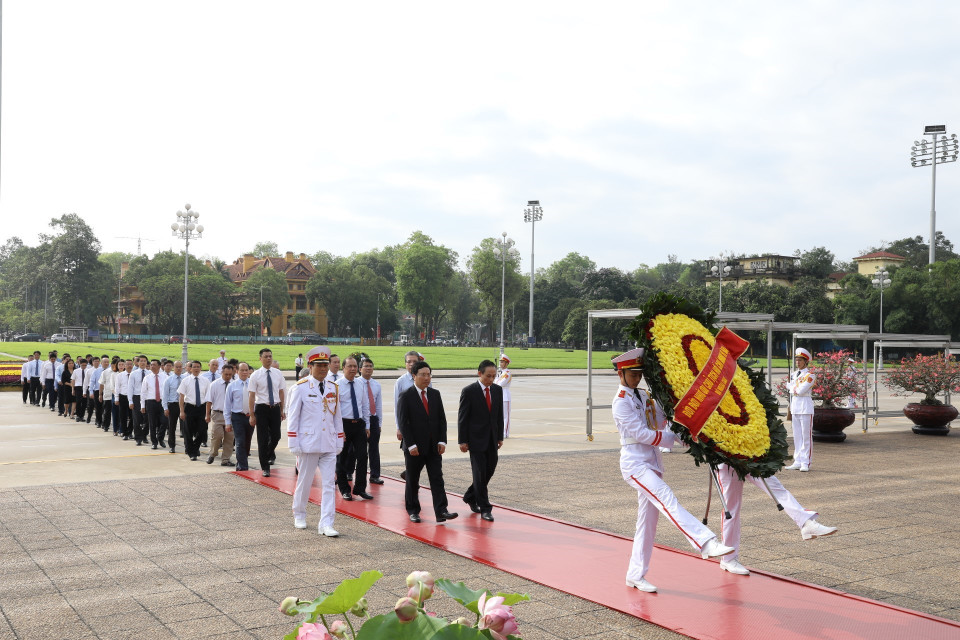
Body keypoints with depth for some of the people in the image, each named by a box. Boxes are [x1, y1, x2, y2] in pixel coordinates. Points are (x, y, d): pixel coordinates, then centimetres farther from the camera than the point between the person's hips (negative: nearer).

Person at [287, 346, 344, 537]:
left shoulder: (333, 388, 8)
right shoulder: (300, 388, -5)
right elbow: (293, 417, -5)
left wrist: (339, 442, 11)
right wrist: (294, 444, -8)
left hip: (329, 446, 4)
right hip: (308, 444, -3)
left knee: (329, 484, -2)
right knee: (304, 482, 11)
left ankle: (326, 524, -1)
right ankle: (299, 516, 32)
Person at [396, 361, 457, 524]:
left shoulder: (435, 394, 8)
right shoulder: (406, 396, -6)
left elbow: (442, 419, 9)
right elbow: (403, 423, -9)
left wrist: (442, 441, -1)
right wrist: (411, 445, -15)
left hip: (433, 447, 4)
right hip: (414, 447, -4)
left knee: (437, 478, -3)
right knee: (412, 480, 8)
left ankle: (441, 511, -5)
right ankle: (413, 511, 21)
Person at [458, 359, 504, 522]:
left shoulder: (498, 390, 5)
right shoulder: (469, 391, -10)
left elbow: (500, 415, 12)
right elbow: (462, 417, -8)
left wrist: (500, 437, 9)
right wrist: (462, 441, -10)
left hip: (492, 439, 6)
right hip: (476, 438, -5)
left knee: (490, 470, 9)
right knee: (480, 473, -4)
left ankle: (470, 497, 30)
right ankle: (485, 509, 3)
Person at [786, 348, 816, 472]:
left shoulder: (810, 375, -8)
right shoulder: (794, 374, 15)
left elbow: (800, 390, -18)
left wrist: (792, 386, -1)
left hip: (806, 407, -7)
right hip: (795, 406, 7)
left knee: (806, 436, -4)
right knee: (797, 436, 9)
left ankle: (806, 463, -1)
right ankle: (798, 462, 13)